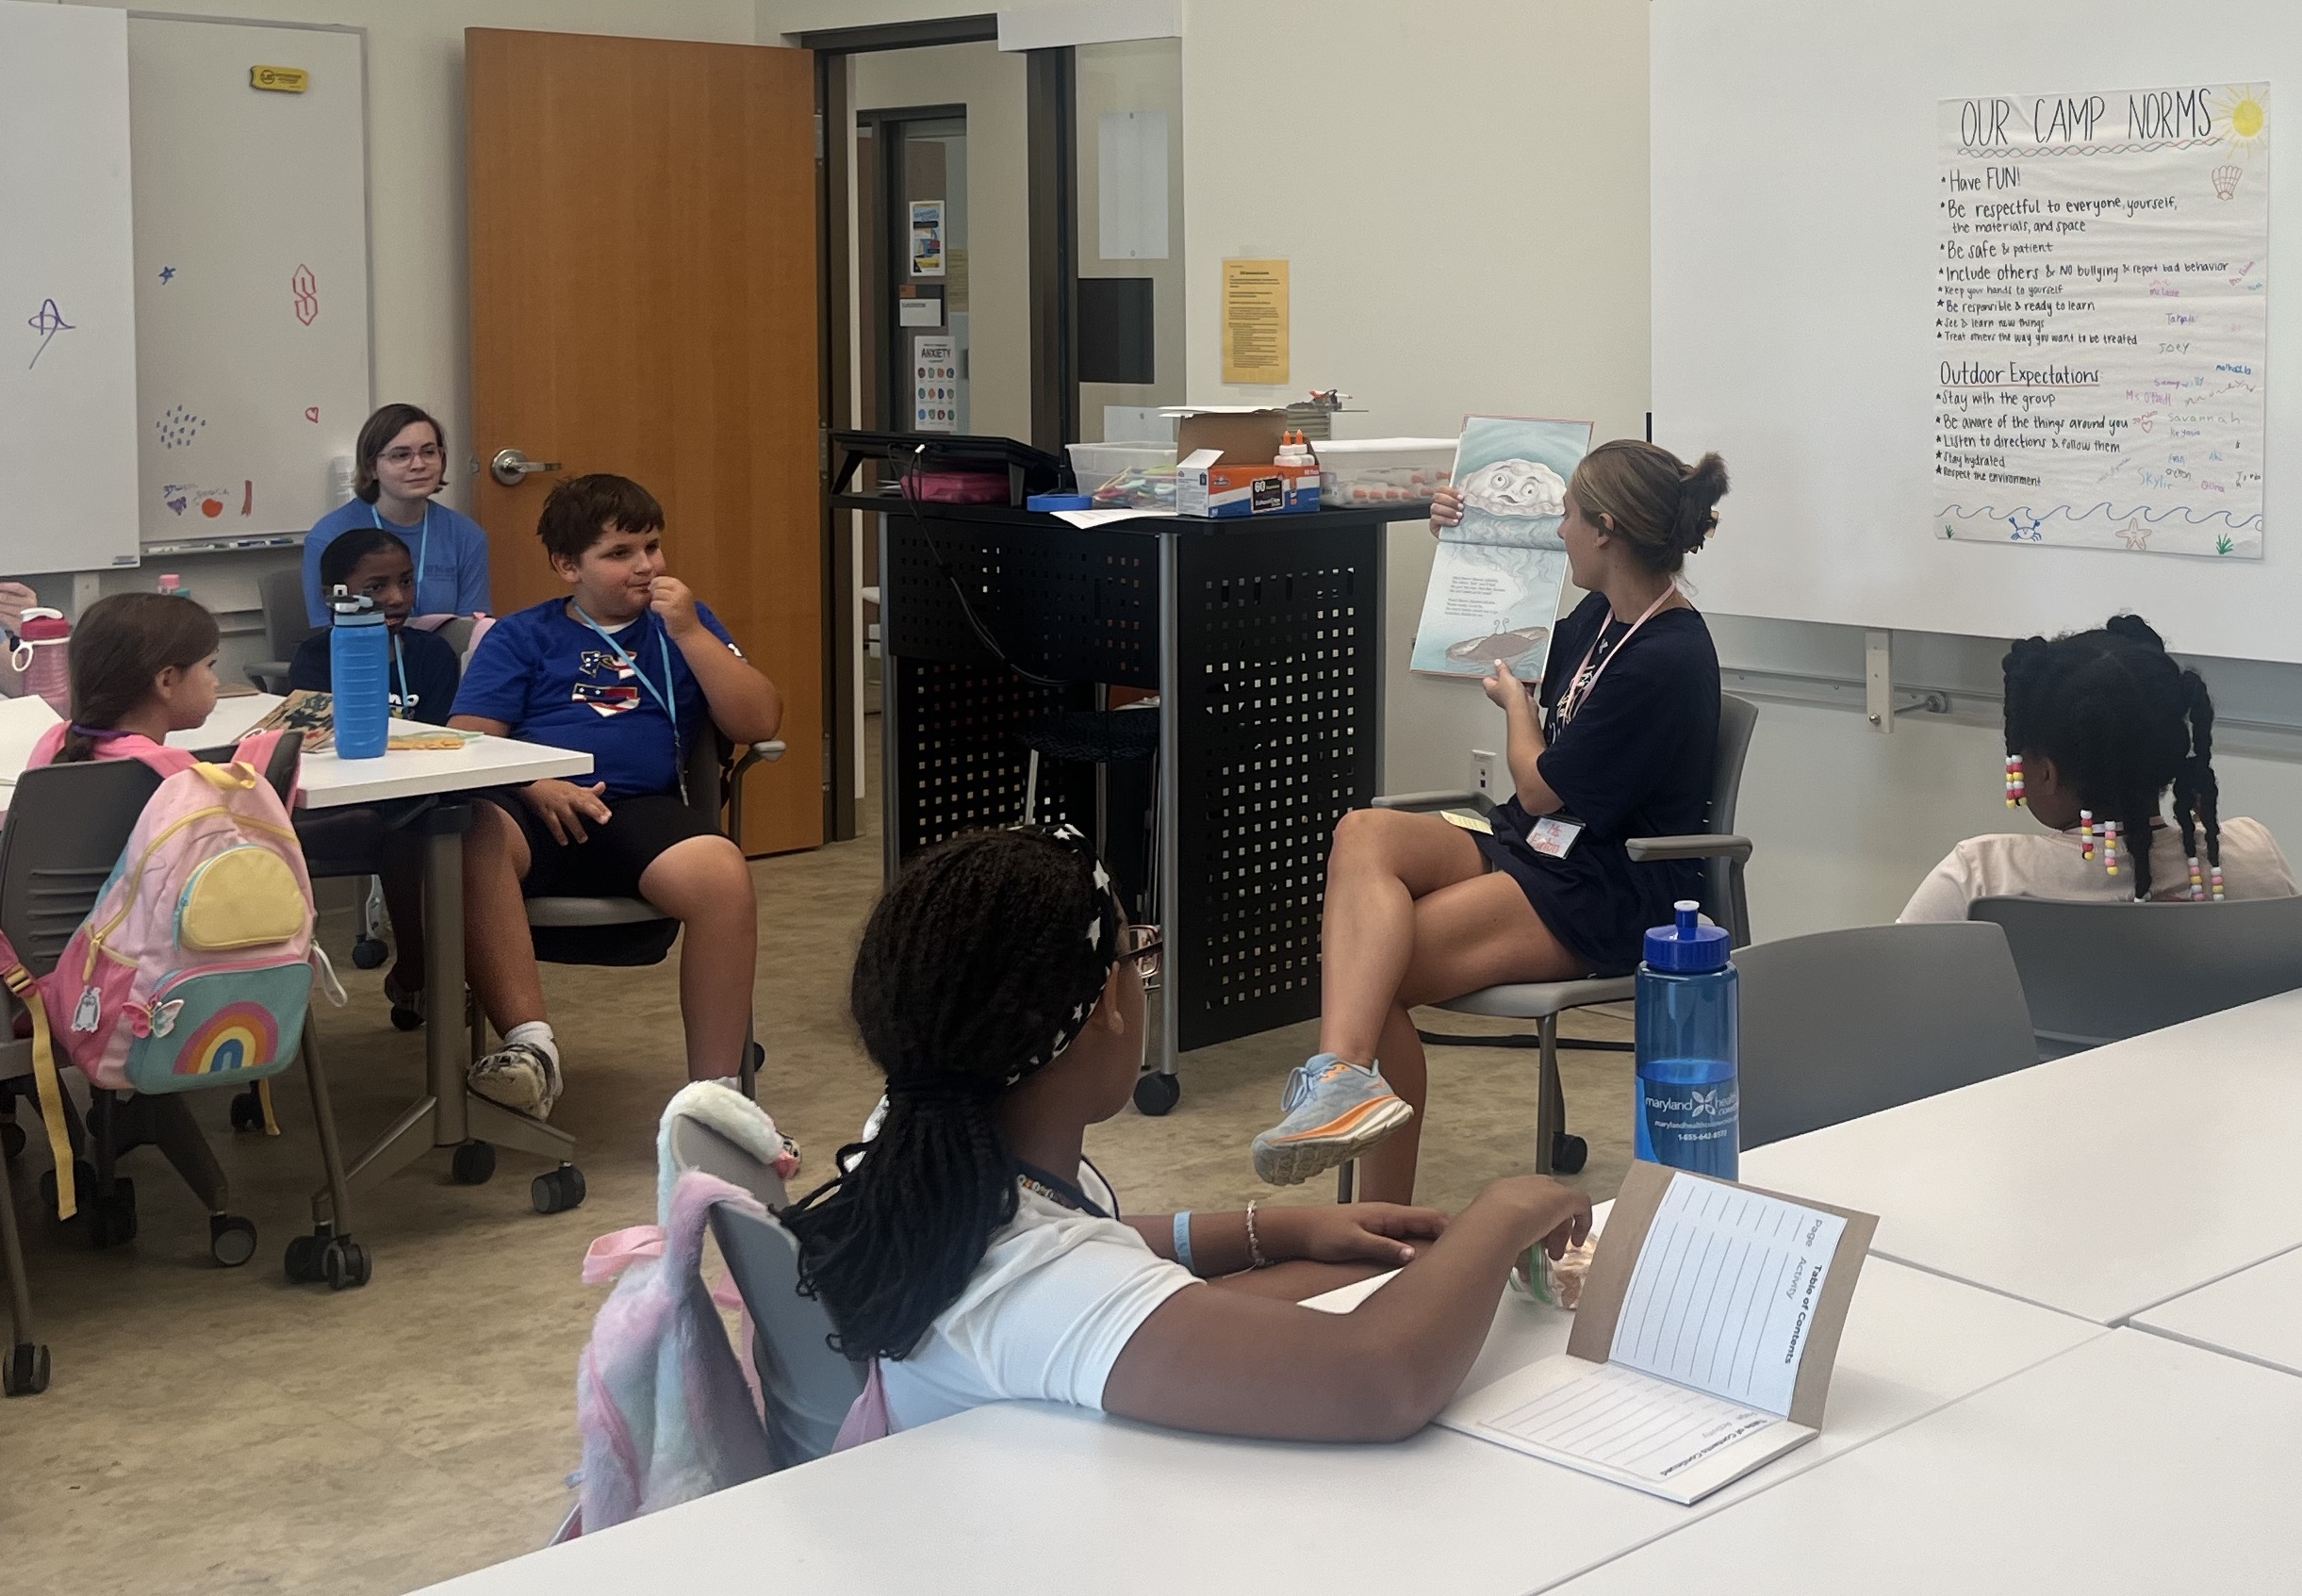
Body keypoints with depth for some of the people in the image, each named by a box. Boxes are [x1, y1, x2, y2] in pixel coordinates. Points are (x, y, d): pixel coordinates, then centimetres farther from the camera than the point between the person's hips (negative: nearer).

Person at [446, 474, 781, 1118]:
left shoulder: (684, 624, 24)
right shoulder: (521, 636, 21)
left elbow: (758, 723, 11)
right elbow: (467, 739, 6)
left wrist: (689, 632, 2)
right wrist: (539, 787, -13)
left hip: (644, 810, 1)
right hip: (534, 810, 0)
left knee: (722, 874, -34)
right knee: (471, 835, -37)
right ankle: (531, 1046, -36)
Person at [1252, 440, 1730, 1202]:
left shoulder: (1667, 660, -17)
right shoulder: (1605, 614, 11)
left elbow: (1541, 791, -11)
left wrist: (1514, 702, 9)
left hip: (1605, 900, -8)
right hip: (1530, 851, 8)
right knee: (1365, 832, -25)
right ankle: (1345, 1076, -39)